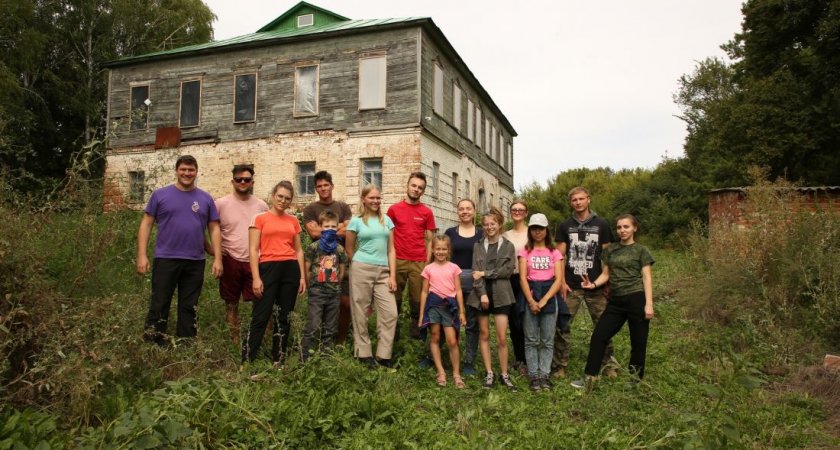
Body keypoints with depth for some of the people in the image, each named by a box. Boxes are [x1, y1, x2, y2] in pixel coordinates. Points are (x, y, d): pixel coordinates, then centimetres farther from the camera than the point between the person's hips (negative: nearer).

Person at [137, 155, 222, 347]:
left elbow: (214, 229, 7)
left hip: (195, 262, 2)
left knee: (189, 307, 11)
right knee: (159, 305, 3)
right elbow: (146, 224, 1)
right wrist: (142, 255, -6)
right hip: (165, 259, -2)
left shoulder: (206, 199, 6)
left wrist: (218, 258, -1)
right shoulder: (160, 194, 1)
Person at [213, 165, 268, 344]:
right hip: (231, 261, -1)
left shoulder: (261, 205, 5)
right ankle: (234, 340, 23)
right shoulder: (221, 204, -3)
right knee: (231, 304, 10)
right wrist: (209, 248, -5)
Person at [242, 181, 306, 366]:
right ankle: (247, 361, 5)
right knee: (260, 317, -3)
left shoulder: (293, 221, 13)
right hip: (268, 268, -4)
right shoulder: (260, 218, 1)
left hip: (290, 269, 4)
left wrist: (302, 276, 8)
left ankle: (278, 360, 20)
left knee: (284, 317, 9)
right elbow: (253, 250, -4)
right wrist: (256, 277, -12)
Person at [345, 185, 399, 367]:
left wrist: (393, 276, 1)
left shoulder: (387, 220, 11)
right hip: (361, 270, -3)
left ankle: (383, 355, 7)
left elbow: (390, 250, 8)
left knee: (390, 313, -3)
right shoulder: (356, 221, 2)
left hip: (383, 272, 3)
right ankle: (364, 354, 13)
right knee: (361, 313, 2)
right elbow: (349, 249, 9)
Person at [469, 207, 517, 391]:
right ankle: (489, 373, 15)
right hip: (481, 294, 2)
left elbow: (507, 270, -5)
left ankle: (504, 374, 9)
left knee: (502, 337, -3)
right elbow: (476, 273, 0)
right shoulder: (478, 246, 8)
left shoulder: (508, 246, 6)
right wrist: (482, 293, -11)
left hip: (501, 295, -1)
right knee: (484, 334, 6)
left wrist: (485, 273, -9)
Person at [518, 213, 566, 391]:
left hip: (549, 296, 1)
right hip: (530, 296, 0)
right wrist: (531, 301, -15)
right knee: (531, 340, 1)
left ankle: (544, 375, 11)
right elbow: (522, 278, -2)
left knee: (547, 340, 3)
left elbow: (559, 279, -2)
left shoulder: (555, 253, 8)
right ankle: (534, 376, 8)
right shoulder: (525, 251, 7)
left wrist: (544, 300, -14)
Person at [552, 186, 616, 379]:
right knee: (563, 326, 0)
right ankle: (559, 365, 8)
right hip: (571, 285, 0)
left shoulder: (601, 224, 5)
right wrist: (561, 281, -5)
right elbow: (559, 256, 3)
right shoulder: (564, 226, 6)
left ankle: (608, 364, 17)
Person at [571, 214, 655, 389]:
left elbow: (647, 278, -3)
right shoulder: (610, 249, 13)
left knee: (638, 341, 3)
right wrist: (593, 284, -7)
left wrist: (649, 304, -12)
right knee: (598, 336, -1)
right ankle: (589, 378, 4)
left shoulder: (641, 250, 1)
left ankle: (635, 380, 17)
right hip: (616, 300, 4)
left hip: (637, 299, -4)